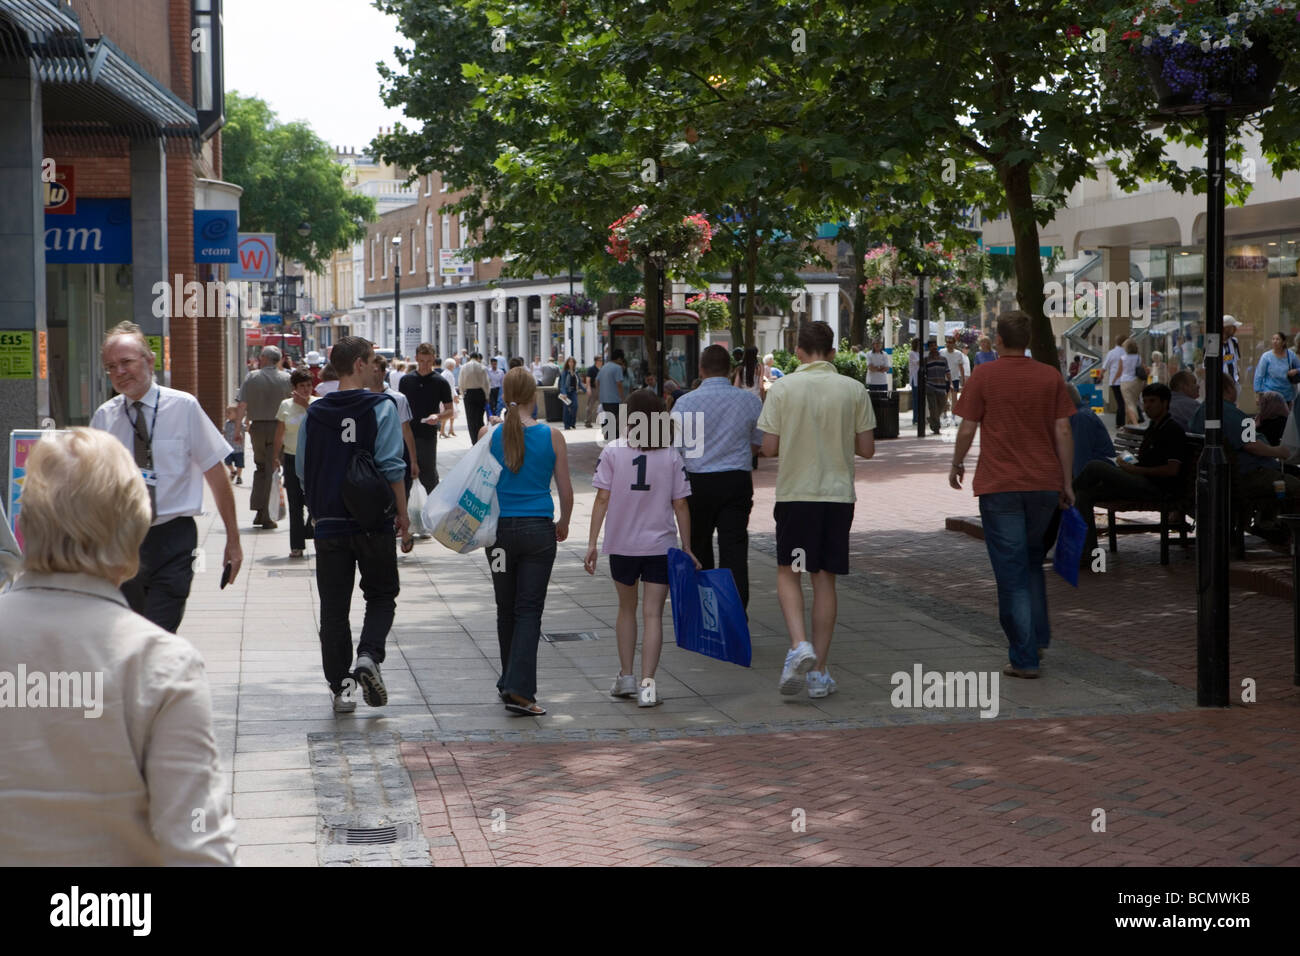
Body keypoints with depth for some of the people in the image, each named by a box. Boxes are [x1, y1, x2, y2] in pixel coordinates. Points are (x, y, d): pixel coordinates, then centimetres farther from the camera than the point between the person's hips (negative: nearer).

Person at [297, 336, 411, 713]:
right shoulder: (381, 407, -6)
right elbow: (392, 467, -11)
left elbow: (303, 472, 9)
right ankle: (368, 657, -11)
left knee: (334, 607, 8)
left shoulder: (314, 413, 5)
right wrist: (403, 516, -4)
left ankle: (340, 686, 8)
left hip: (328, 523, 3)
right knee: (381, 596, 13)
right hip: (373, 522, -3)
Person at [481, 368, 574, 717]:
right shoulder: (552, 436, -5)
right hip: (538, 530, -1)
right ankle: (519, 690, -10)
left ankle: (510, 682, 28)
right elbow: (565, 489, 1)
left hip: (500, 529, 1)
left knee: (506, 609, 15)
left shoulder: (489, 435, -4)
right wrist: (564, 523, 18)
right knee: (529, 610, 0)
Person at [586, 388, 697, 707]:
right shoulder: (671, 456, -2)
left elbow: (602, 499, -7)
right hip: (661, 546, -1)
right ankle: (647, 683, -11)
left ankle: (626, 676, 23)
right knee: (653, 613, -1)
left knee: (627, 608, 19)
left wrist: (592, 543, -3)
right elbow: (680, 505, 0)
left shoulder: (613, 451, -4)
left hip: (622, 545, 1)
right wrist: (687, 548, 7)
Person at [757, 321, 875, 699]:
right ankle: (819, 672, 10)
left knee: (788, 573, 11)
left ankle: (799, 644, -13)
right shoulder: (854, 390, 0)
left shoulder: (783, 388, -5)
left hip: (795, 494, -2)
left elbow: (769, 448, -6)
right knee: (825, 579, 8)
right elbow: (867, 448, 1)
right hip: (838, 494, 2)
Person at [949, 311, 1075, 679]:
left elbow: (967, 429, -4)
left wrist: (956, 465, 14)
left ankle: (1024, 658, -2)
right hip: (1044, 483, 3)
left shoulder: (984, 378, -5)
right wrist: (1066, 483, 9)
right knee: (1032, 559, 24)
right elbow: (1062, 432, 2)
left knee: (1011, 570, 0)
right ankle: (1037, 638, 22)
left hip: (999, 486, -3)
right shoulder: (1051, 377, 3)